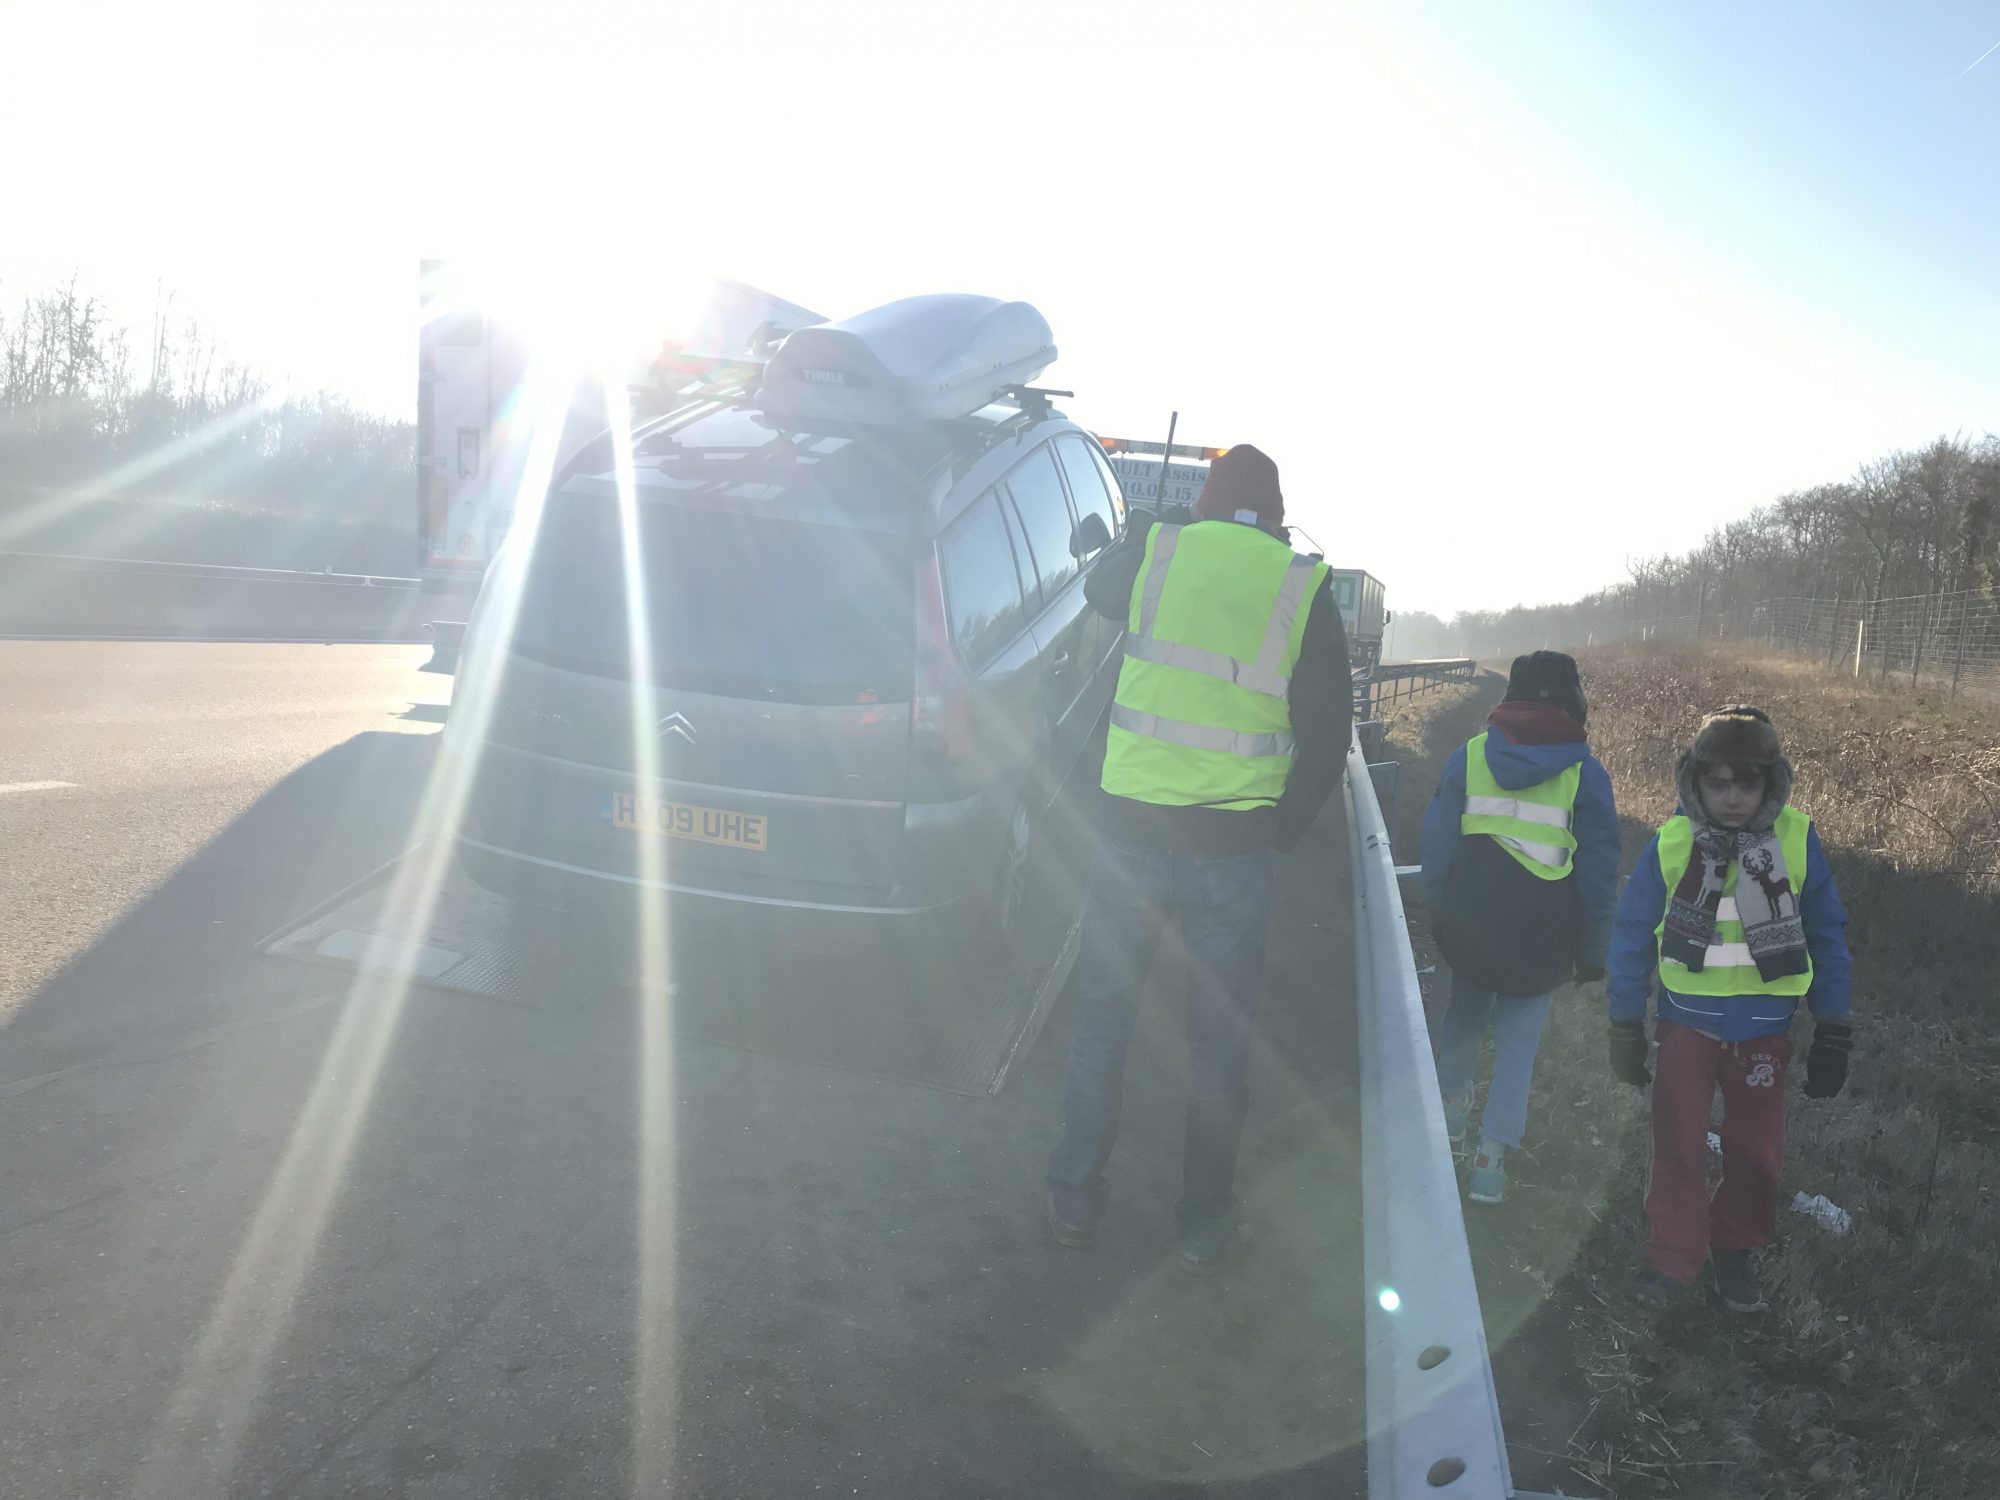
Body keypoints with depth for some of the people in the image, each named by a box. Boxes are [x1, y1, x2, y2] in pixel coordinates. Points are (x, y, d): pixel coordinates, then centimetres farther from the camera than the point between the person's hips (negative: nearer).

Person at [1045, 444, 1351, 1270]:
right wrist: (1288, 824, 13)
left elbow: (1097, 588, 24)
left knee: (1101, 1017, 15)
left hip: (1132, 831, 1)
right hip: (1236, 850, -1)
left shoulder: (1158, 553, 0)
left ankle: (1075, 1198, 26)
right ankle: (1206, 1221, 24)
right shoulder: (1304, 587, -2)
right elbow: (1328, 731, -1)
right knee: (1219, 1040, 13)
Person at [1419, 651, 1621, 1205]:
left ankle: (1451, 1102, 41)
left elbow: (1436, 843, 4)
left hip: (1471, 922, 2)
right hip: (1541, 932, -2)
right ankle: (1490, 1159, 7)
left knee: (1464, 1011, 25)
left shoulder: (1469, 754, 0)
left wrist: (1440, 913, 15)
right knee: (1519, 1036, 9)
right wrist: (1592, 949, 9)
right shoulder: (1584, 771, -4)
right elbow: (1599, 870, 0)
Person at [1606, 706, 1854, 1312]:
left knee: (1756, 1149, 13)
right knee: (1678, 1146, 9)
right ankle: (1674, 1253, 27)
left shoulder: (1797, 840, -12)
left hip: (1763, 1030, 1)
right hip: (1687, 1023, 0)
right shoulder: (1671, 843, -13)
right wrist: (1625, 1028, 0)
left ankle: (1735, 1250, 35)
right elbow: (1632, 936, -4)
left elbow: (1827, 938, -2)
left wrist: (1833, 1034, 0)